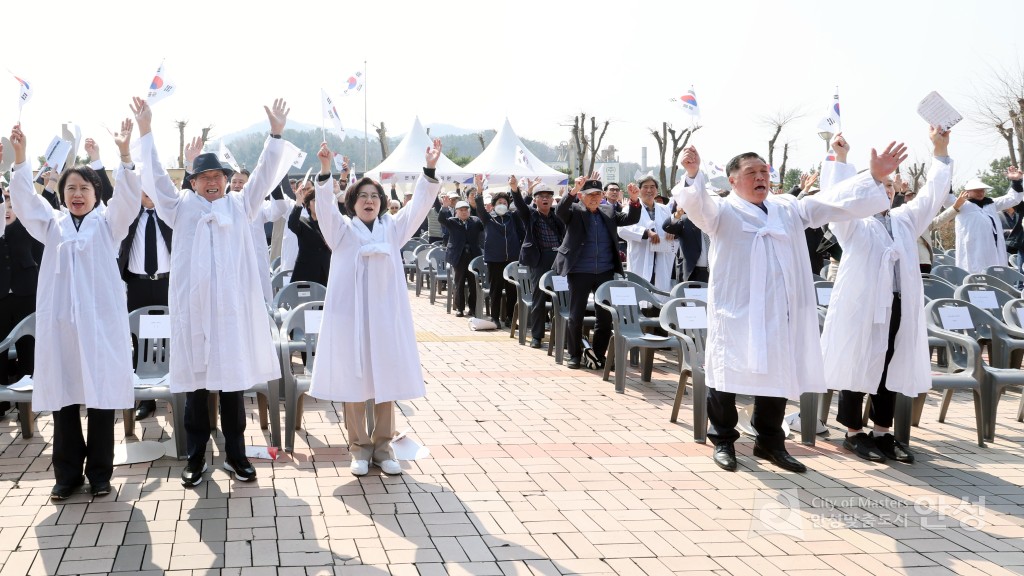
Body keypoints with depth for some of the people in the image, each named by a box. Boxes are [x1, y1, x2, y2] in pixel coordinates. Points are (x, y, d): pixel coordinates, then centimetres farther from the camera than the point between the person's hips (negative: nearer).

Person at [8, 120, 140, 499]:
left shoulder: (108, 223, 7)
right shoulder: (52, 224, 14)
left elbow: (128, 198, -9)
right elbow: (25, 198, 1)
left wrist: (125, 155, -24)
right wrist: (20, 157, -13)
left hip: (100, 319, -2)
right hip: (59, 320, 2)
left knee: (101, 396, 1)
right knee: (62, 397, 5)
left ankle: (99, 473, 11)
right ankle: (68, 473, 15)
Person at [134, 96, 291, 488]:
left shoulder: (240, 206, 11)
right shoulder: (181, 207, 9)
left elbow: (265, 175, 2)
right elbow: (155, 177, 1)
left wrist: (276, 134, -8)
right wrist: (145, 132, -9)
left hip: (233, 306, 1)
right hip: (192, 306, 0)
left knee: (233, 380, 5)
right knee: (195, 383, 4)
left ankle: (235, 455, 15)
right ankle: (195, 459, 12)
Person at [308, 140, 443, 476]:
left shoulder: (393, 229, 10)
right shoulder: (341, 230, 6)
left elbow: (419, 205, -3)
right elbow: (325, 208, -12)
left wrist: (430, 170, -18)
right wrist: (325, 171, -29)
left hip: (386, 313, 2)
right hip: (350, 313, -2)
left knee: (387, 379, 5)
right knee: (353, 381, 2)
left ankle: (382, 445, 15)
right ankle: (359, 446, 13)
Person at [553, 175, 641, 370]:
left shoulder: (608, 211, 11)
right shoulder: (574, 211, -2)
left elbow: (630, 219, 7)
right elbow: (559, 211, -22)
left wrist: (634, 200, -12)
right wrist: (573, 190, -37)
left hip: (605, 272, 4)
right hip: (580, 272, -4)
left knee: (606, 316, 6)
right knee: (576, 316, 4)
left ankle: (599, 354, 19)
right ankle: (575, 355, 17)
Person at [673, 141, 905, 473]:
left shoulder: (789, 208, 17)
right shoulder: (723, 211, 1)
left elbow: (834, 202, 13)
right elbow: (698, 205, -20)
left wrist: (874, 177, 3)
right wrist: (693, 174, -41)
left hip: (779, 313, 5)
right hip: (736, 311, -5)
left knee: (777, 376, 11)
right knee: (727, 375, 2)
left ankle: (769, 442, 25)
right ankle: (723, 442, 17)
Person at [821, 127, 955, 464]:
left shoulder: (905, 220, 17)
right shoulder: (854, 223, 2)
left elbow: (932, 195, 13)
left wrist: (940, 152, 5)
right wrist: (839, 158, -20)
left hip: (898, 307, 6)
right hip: (860, 306, -5)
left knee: (890, 369, 9)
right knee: (856, 368, 0)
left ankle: (882, 432, 18)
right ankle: (854, 433, 8)